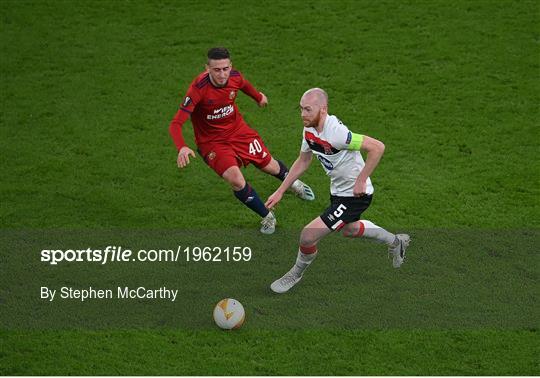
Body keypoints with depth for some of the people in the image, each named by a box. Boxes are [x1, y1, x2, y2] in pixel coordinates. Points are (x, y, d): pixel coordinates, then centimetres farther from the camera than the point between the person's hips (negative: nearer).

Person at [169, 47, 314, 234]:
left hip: (238, 129, 5)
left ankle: (293, 183, 54)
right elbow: (176, 123, -34)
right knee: (236, 180, -23)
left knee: (270, 166, 16)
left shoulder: (235, 77, -16)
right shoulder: (199, 88, -33)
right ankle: (267, 217, 4)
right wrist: (182, 148, -53)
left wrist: (259, 97, 33)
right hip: (212, 141, -5)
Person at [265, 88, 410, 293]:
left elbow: (377, 147, -34)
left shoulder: (336, 133, -33)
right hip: (338, 191, 9)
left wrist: (361, 180, -28)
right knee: (350, 229, 35)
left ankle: (296, 274, 18)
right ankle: (395, 241, 57)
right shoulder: (309, 130, -6)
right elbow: (302, 161, 11)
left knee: (308, 236, -12)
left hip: (356, 195, -9)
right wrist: (280, 191, 10)